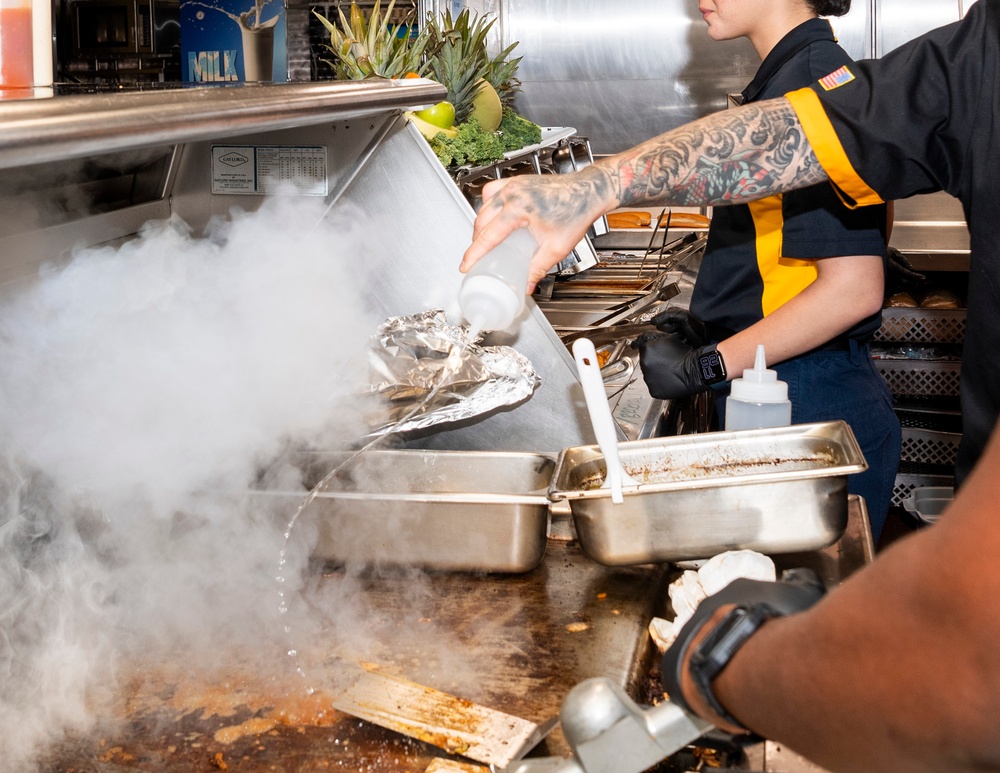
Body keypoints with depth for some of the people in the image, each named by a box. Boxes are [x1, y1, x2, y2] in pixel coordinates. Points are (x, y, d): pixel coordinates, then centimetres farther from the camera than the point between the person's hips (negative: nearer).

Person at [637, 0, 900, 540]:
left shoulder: (813, 80, -17)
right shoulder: (784, 77, 14)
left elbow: (853, 288, -23)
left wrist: (709, 365, -19)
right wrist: (710, 328, 10)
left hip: (810, 406, -10)